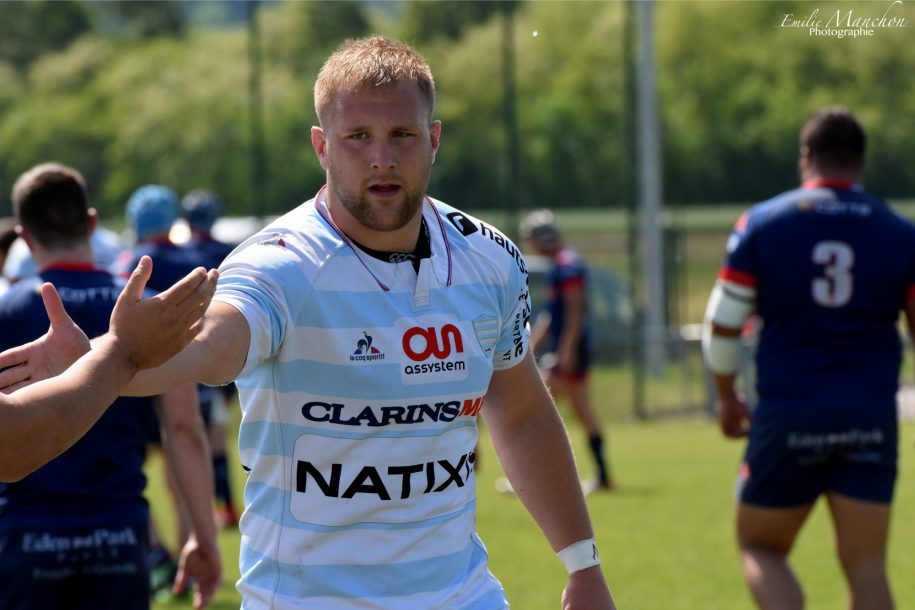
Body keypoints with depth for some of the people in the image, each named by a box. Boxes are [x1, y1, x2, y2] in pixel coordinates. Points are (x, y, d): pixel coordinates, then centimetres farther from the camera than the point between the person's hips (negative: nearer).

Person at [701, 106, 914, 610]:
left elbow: (722, 325, 3)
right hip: (871, 418, 1)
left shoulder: (762, 224, 0)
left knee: (761, 547, 14)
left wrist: (726, 397, 18)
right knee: (867, 568, 6)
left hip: (788, 416, -1)